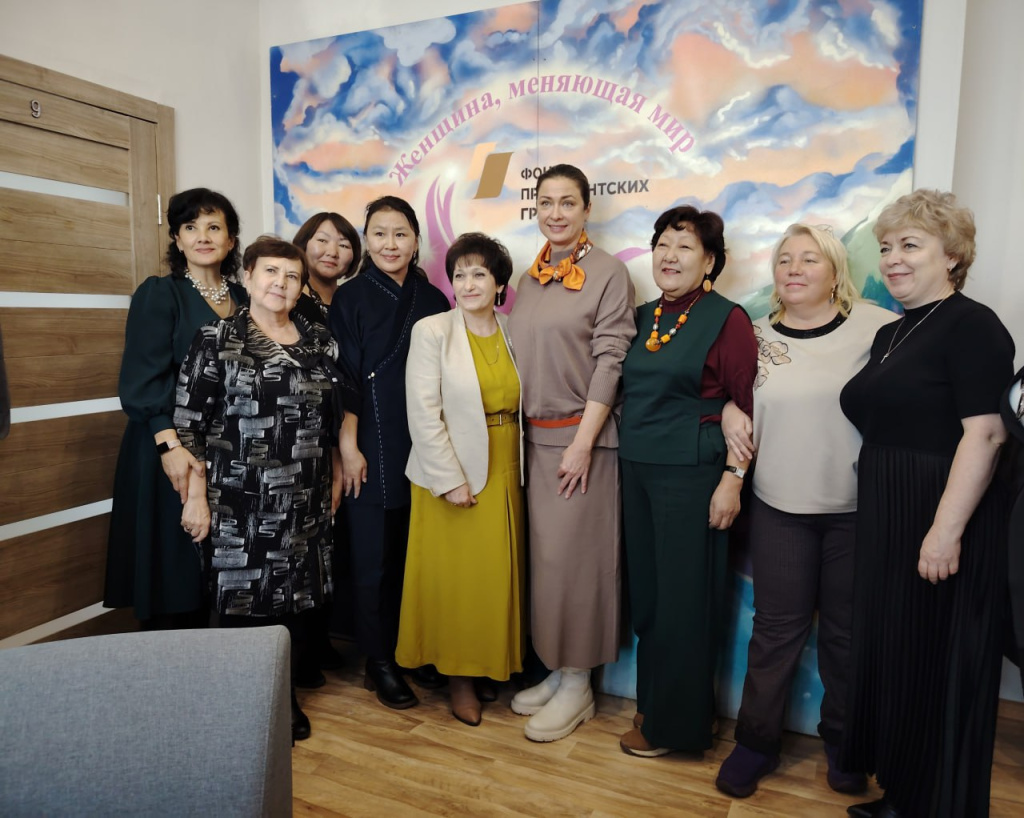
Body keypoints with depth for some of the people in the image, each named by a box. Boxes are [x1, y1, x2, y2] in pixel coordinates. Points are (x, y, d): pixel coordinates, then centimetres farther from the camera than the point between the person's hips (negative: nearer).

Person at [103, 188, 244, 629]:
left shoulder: (242, 299, 11)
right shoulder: (159, 293, -3)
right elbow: (142, 379, -11)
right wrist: (171, 446, -22)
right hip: (173, 449, -4)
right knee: (170, 568, 1)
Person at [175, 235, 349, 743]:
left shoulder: (318, 340, 8)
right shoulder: (217, 339, -4)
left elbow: (334, 415, 13)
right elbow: (189, 423, -5)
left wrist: (335, 480, 12)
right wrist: (196, 496, -8)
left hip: (305, 502, 4)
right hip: (239, 502, -3)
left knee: (296, 601, 11)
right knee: (242, 600, 4)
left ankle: (286, 696, 31)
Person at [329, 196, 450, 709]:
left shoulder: (433, 300, 9)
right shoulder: (351, 300, 0)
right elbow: (344, 379, -4)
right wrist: (348, 447, -9)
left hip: (424, 446, 3)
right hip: (373, 446, -3)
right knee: (374, 554, 4)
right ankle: (378, 662, 18)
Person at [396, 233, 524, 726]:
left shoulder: (514, 333, 6)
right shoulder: (431, 332, -6)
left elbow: (520, 402, 10)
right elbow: (423, 413, -11)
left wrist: (522, 468, 2)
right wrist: (450, 479, -14)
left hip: (504, 473, 4)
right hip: (452, 474, -4)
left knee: (498, 574, 10)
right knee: (454, 575, 4)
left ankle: (494, 662, 28)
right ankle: (459, 676, 21)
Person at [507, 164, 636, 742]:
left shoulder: (608, 272, -6)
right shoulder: (530, 278, 12)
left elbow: (610, 360, -11)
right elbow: (523, 357, 14)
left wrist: (582, 442, -16)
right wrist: (521, 430, 8)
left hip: (581, 435, -6)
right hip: (534, 435, 6)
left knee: (574, 555, 0)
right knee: (543, 553, 11)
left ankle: (578, 685, 17)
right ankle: (555, 671, 27)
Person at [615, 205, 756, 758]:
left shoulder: (726, 319, -7)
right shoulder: (643, 317, 11)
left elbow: (749, 406, -10)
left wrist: (733, 478, -14)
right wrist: (624, 453, 10)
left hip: (691, 476, -6)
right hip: (636, 471, 6)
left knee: (683, 598, 4)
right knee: (645, 592, 15)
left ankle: (674, 722, 22)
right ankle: (650, 700, 33)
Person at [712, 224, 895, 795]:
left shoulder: (878, 328, -6)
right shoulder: (757, 336, 5)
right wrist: (731, 414, -2)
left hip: (858, 509, -1)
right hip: (780, 509, 2)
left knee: (848, 630, 14)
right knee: (777, 627, 10)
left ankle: (845, 743, 35)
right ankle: (757, 742, 26)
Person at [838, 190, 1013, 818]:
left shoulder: (972, 326, -11)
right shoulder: (891, 335, 14)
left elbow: (985, 434, -20)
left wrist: (947, 529, -24)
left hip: (942, 521, -8)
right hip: (886, 521, 8)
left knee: (940, 662, 6)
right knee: (890, 651, 16)